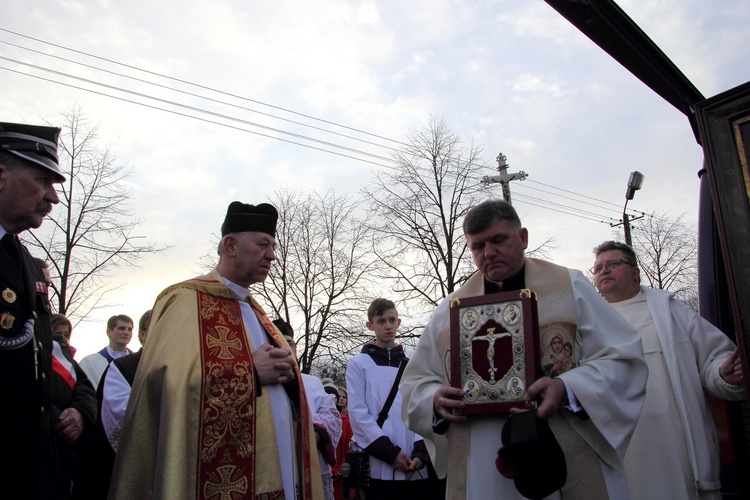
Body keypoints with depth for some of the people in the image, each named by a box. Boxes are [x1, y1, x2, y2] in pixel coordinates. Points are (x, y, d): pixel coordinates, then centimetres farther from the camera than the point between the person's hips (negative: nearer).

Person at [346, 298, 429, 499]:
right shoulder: (359, 364, 3)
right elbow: (358, 414, -5)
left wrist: (420, 452, -8)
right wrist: (391, 452, -11)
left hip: (414, 467, 3)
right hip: (379, 466, -3)